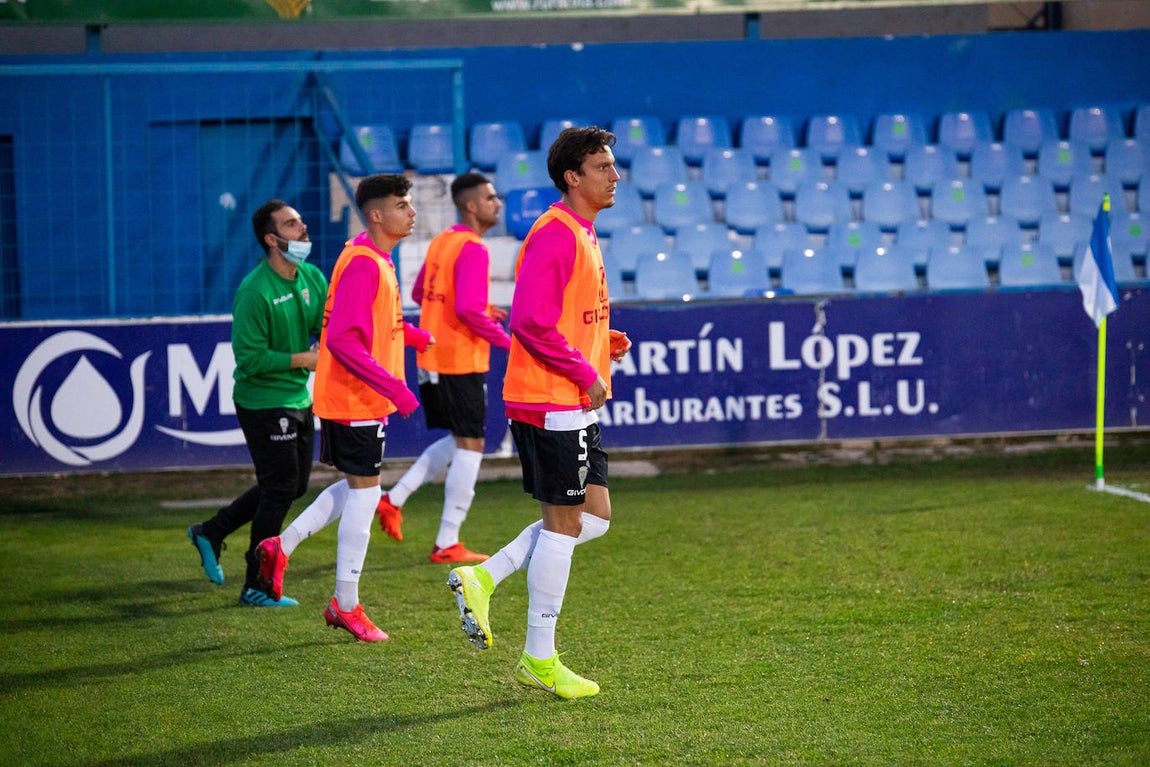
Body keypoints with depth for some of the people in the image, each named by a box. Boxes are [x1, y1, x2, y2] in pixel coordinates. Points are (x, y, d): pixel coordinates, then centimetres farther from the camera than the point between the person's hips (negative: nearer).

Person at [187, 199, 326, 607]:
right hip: (263, 402, -8)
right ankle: (256, 586, 8)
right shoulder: (254, 292, -20)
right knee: (281, 489, -4)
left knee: (294, 485, 16)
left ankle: (210, 532, 31)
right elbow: (250, 358, -21)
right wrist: (305, 359, -20)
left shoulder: (313, 279, 4)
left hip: (299, 399, 8)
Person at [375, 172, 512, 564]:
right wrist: (507, 341, -14)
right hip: (460, 363, -9)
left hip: (431, 359, 9)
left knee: (457, 442, 20)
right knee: (470, 447, -2)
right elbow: (468, 310, -25)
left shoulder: (442, 241, 12)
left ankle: (394, 498, 13)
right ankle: (447, 545, 0)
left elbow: (419, 293, 21)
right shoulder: (473, 249, -16)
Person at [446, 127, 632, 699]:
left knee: (594, 515, 11)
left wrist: (603, 343, 8)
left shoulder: (583, 235, 16)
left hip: (572, 402, 10)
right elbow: (531, 322, -24)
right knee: (564, 522, -4)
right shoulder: (553, 234, -16)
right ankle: (539, 660, 5)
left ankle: (481, 579, 11)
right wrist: (586, 373, -18)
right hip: (550, 400, -10)